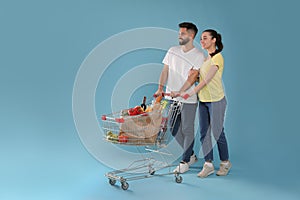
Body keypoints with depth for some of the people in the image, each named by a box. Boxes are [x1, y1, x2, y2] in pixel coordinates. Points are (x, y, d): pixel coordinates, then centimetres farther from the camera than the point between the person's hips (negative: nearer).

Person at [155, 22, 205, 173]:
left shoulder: (199, 56, -6)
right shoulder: (172, 51, 9)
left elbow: (193, 77, -15)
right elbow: (165, 71, 7)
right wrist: (161, 87, -8)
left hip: (188, 99, -5)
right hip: (171, 98, 6)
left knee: (187, 131, 1)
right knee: (174, 129, 12)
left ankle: (185, 161, 14)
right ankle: (191, 155, 29)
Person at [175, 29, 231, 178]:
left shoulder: (217, 57, -12)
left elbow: (207, 79, -20)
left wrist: (191, 93, -26)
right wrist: (180, 92, -1)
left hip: (216, 100, -7)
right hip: (203, 100, 7)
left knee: (217, 132, 2)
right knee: (204, 133, 6)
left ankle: (225, 163, 20)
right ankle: (208, 165, 14)